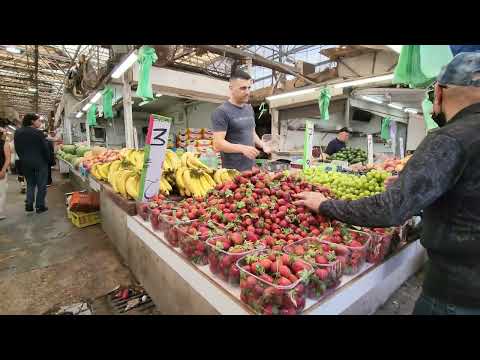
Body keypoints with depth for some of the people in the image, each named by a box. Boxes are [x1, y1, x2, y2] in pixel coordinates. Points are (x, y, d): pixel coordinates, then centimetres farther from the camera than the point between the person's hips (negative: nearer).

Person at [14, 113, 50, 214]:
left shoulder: (17, 133, 5)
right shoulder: (38, 132, -13)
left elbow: (17, 149, 9)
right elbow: (45, 148, -12)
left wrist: (23, 159, 17)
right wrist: (48, 160, 1)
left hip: (25, 163, 6)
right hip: (40, 163, -5)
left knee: (30, 184, 17)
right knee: (41, 185, 4)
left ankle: (29, 206, 16)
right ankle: (40, 207, 7)